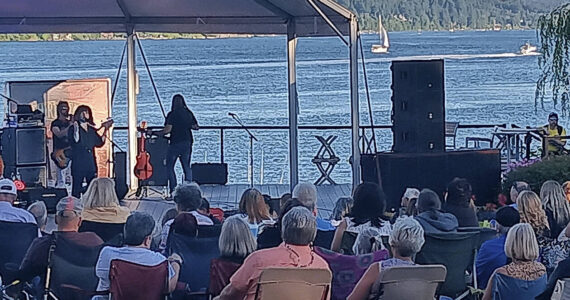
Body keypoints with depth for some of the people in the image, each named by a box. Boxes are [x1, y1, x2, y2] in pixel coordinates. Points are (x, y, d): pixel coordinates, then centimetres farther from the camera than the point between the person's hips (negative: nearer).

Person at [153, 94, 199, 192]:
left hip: (175, 143, -5)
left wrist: (154, 133, -8)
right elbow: (196, 127, 11)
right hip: (187, 143, 5)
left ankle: (173, 189, -5)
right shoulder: (189, 113, 6)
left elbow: (167, 130, -17)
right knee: (187, 167, 11)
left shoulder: (172, 114, -10)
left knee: (169, 166, 4)